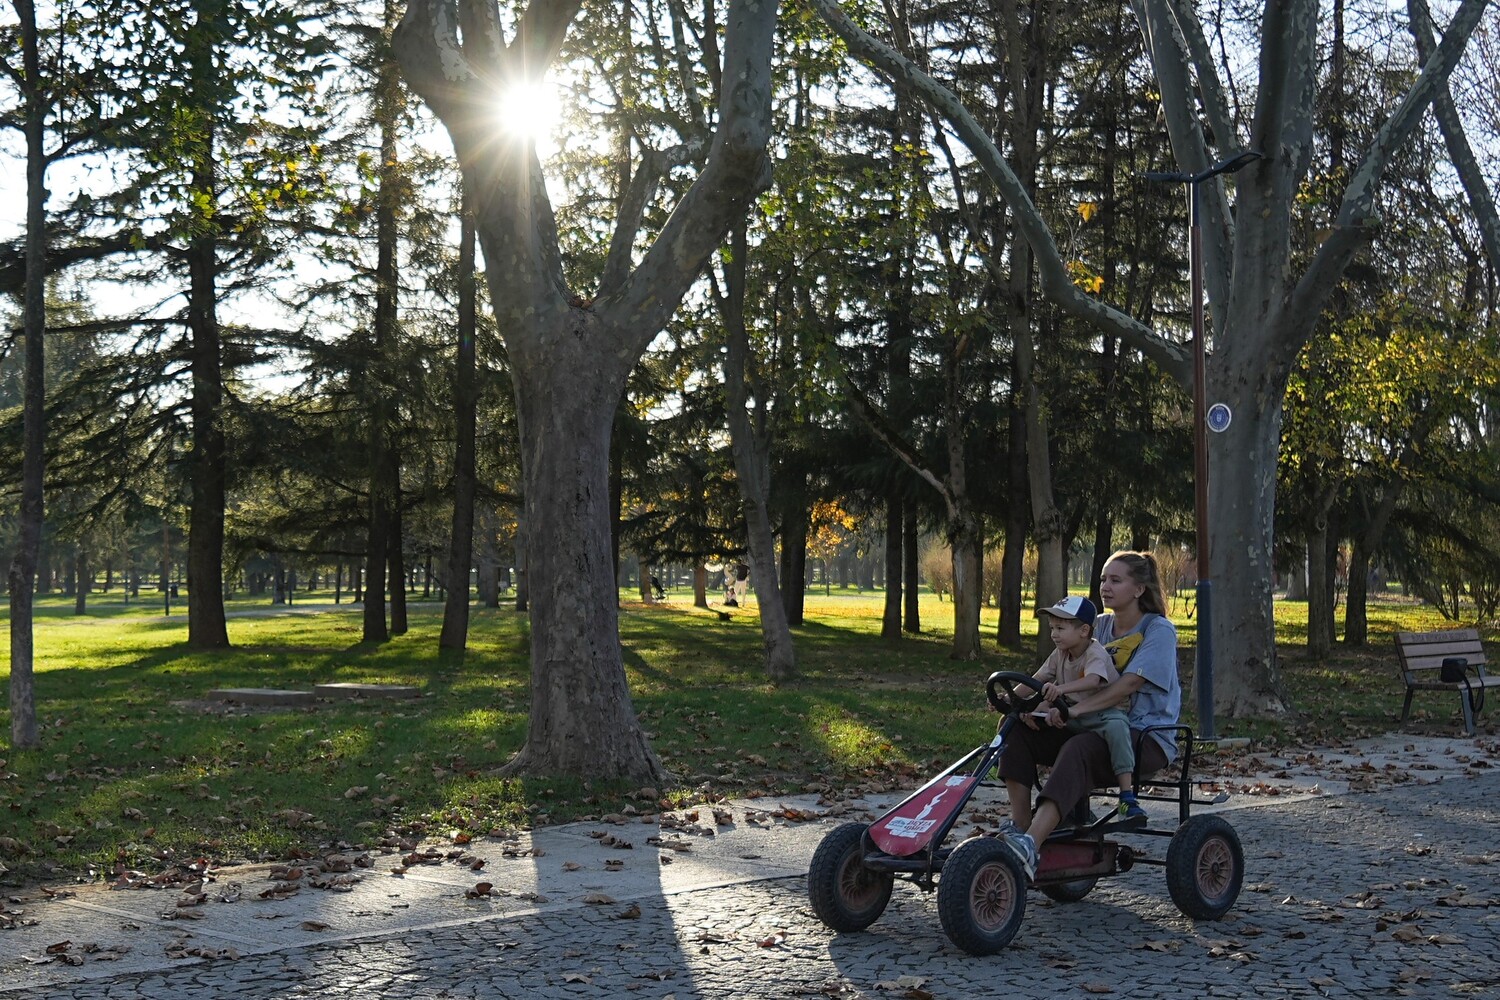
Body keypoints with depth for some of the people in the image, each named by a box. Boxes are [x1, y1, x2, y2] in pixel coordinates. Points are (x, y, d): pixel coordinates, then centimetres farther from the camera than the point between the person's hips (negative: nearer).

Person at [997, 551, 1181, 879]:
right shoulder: (1099, 626, 15)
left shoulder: (1159, 630, -5)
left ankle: (1030, 845, -53)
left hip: (1147, 737, -7)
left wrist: (1074, 709, -32)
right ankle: (1018, 826, -18)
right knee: (1018, 728, -15)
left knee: (1079, 748, -39)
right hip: (1101, 727, 7)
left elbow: (1129, 684, -20)